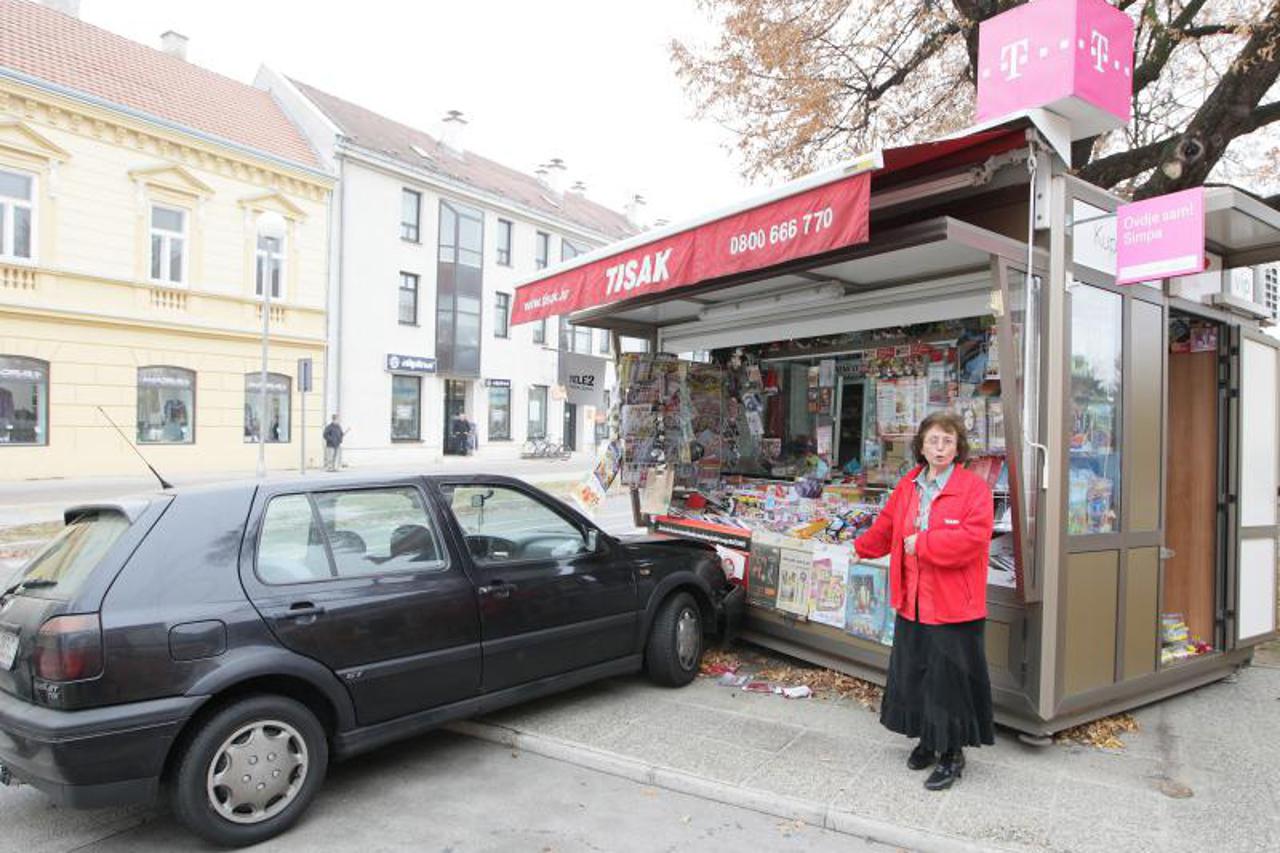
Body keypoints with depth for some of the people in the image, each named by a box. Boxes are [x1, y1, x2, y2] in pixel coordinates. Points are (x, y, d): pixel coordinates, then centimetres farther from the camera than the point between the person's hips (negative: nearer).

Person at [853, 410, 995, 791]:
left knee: (949, 679, 4)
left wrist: (922, 543, -19)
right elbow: (886, 527, 21)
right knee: (914, 673, 16)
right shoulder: (907, 486, 8)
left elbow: (972, 537, -23)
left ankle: (952, 753, 22)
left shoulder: (974, 487, -10)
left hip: (954, 605, -6)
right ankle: (927, 739, 35)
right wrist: (859, 548, 31)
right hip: (912, 601, 6)